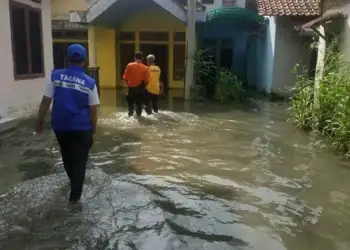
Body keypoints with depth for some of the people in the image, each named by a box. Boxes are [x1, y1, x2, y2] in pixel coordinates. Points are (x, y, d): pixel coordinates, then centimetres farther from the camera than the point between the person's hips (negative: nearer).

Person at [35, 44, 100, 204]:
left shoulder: (56, 76, -5)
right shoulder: (89, 82, -7)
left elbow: (46, 101, -5)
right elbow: (93, 109, -5)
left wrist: (40, 120, 5)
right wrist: (93, 130, 5)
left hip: (60, 125, 3)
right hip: (81, 127, -3)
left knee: (67, 155, 25)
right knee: (79, 160, 7)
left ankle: (73, 180, 48)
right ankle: (75, 195, 10)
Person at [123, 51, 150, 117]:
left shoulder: (130, 65, -7)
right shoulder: (145, 68, -6)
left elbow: (125, 77, -7)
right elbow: (146, 80, -5)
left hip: (131, 87, 0)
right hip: (140, 87, 1)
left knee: (130, 102, 17)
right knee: (139, 103, 13)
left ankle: (131, 113, 11)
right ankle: (139, 114, 18)